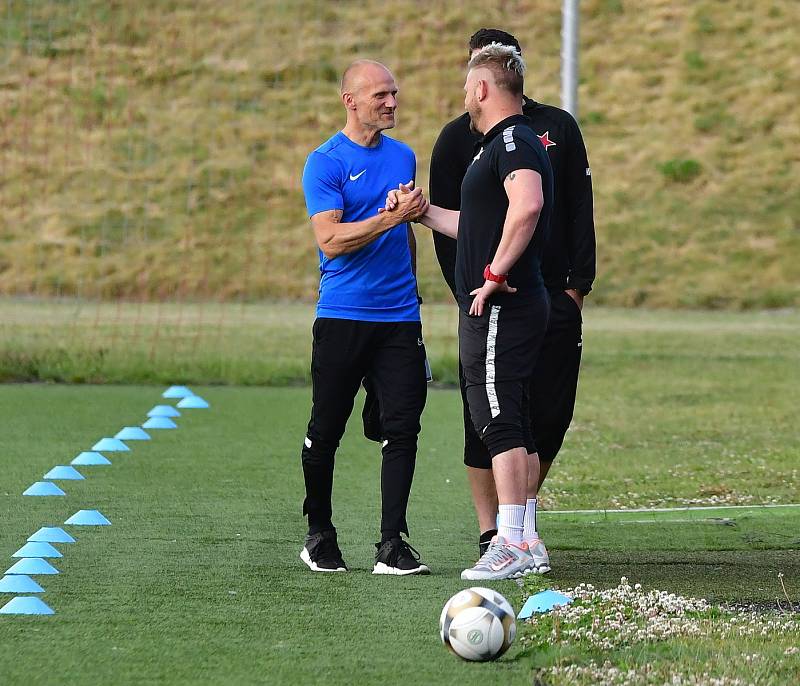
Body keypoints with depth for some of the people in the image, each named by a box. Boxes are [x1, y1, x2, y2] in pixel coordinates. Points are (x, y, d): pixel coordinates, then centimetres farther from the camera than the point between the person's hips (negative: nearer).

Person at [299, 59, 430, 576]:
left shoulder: (404, 157, 13)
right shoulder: (325, 162, -6)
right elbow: (331, 240, -15)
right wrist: (392, 216, -18)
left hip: (399, 317, 5)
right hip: (342, 316, -4)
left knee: (403, 428, -4)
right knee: (326, 431, 4)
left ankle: (393, 544, -3)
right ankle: (319, 536, 20)